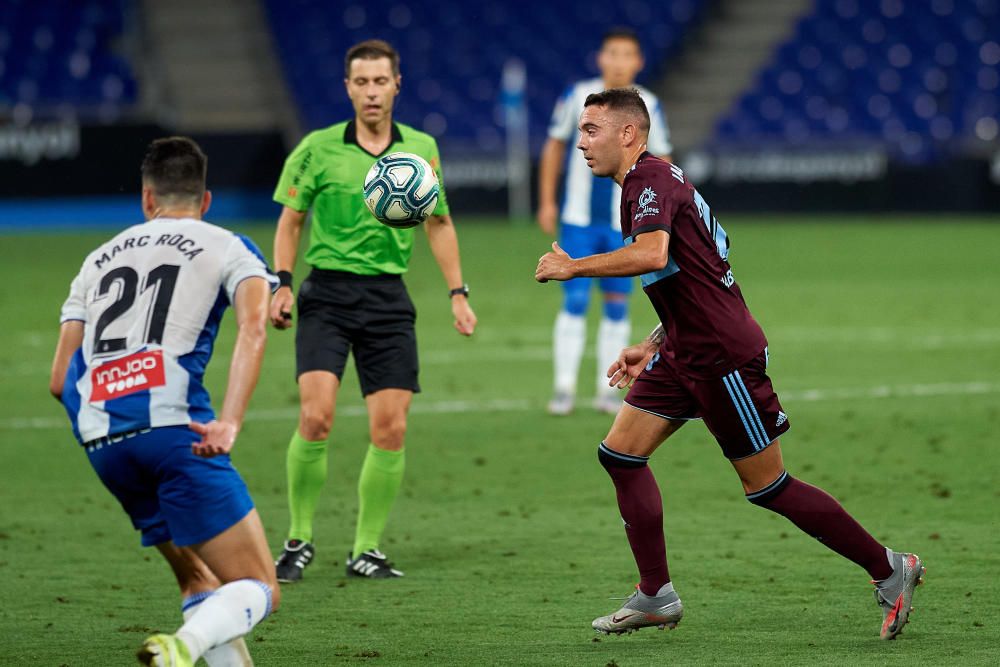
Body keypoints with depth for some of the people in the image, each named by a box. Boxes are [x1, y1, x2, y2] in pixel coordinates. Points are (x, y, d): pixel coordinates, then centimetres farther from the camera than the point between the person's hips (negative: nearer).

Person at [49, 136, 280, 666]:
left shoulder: (99, 260, 25)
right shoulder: (230, 249, 14)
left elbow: (60, 380, 20)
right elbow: (252, 330, -8)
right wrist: (229, 424, -18)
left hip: (99, 442, 5)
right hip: (173, 426, -5)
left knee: (199, 582, 21)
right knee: (258, 589, -5)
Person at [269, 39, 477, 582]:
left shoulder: (421, 149, 6)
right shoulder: (318, 149, -1)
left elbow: (438, 223, 15)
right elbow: (290, 220, 7)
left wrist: (457, 293, 10)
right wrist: (282, 284, -5)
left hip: (388, 298, 2)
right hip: (326, 293, -2)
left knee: (391, 429, -3)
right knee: (315, 416, -16)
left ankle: (366, 549, 10)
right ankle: (299, 539, 0)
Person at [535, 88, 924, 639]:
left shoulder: (650, 179, -14)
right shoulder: (653, 182, 18)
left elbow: (651, 253, -34)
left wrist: (572, 267, -24)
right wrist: (651, 347, 21)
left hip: (723, 355, -10)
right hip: (685, 353, 10)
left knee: (767, 487, -4)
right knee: (620, 453, 3)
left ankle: (888, 569, 7)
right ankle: (656, 598, 6)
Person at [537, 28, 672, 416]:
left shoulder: (647, 106, -2)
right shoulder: (578, 97, -3)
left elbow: (662, 162, 7)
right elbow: (555, 146, 9)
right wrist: (547, 202, 8)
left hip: (624, 223, 1)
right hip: (578, 220, -1)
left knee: (617, 306, 4)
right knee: (574, 303, -6)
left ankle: (607, 391, 12)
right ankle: (564, 388, -1)